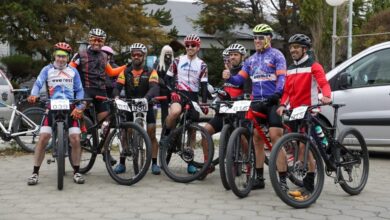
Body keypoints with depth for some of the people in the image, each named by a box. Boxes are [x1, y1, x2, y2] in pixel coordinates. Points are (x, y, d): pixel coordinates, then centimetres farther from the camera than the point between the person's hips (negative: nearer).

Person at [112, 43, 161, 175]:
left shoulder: (151, 72, -5)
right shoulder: (125, 72, 2)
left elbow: (154, 88, -22)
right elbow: (117, 87, -10)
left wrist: (146, 98, -42)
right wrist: (116, 97, -33)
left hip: (146, 107, -2)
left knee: (151, 135, -5)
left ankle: (154, 164, 3)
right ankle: (122, 164, 10)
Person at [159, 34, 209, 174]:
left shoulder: (202, 65, 9)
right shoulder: (178, 60, 7)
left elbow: (204, 85, 5)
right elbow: (168, 77, 8)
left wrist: (204, 103, -6)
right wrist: (173, 90, -9)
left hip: (193, 96, 2)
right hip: (178, 93, -2)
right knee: (175, 112, -38)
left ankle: (190, 162, 10)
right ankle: (165, 134, -10)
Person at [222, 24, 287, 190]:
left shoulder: (276, 55, 1)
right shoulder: (251, 59, 19)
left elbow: (282, 77, -12)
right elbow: (240, 79, 12)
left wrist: (277, 93, -30)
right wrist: (229, 78, -10)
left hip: (273, 101, -6)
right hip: (256, 102, 6)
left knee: (275, 137, -14)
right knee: (257, 139, 4)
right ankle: (259, 178, 11)